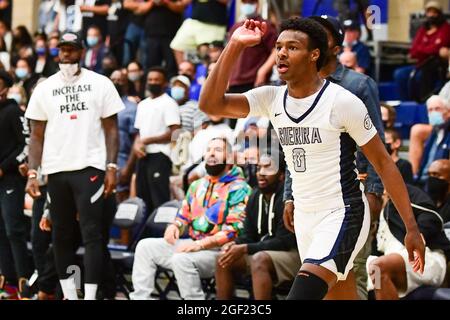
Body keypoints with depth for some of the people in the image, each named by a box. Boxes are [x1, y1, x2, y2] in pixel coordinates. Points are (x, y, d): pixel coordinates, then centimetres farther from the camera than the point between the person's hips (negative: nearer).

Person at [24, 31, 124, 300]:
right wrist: (32, 172, 0)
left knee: (91, 233, -9)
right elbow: (37, 136, 10)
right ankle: (70, 296, 15)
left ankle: (90, 296, -12)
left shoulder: (100, 84, 3)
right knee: (62, 235, 7)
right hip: (56, 169, 3)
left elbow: (111, 129, 4)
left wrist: (112, 167, -6)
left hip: (90, 167, -3)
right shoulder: (45, 89, 9)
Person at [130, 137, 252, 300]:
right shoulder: (197, 186, 17)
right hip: (192, 244, 8)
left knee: (181, 260, -34)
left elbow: (235, 230, -18)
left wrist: (199, 245, -24)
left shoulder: (239, 189, -8)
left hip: (218, 250, -8)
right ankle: (140, 297, -6)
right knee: (145, 246, -2)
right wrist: (174, 227, -2)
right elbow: (183, 217, 24)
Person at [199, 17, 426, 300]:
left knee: (303, 292, -25)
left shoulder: (343, 102, -14)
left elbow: (384, 164, -9)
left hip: (343, 215, -7)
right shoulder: (271, 99, 1)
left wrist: (412, 228, -12)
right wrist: (234, 46, -15)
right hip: (305, 217, 7)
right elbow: (211, 104, -8)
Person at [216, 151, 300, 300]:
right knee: (224, 259, -9)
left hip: (292, 253, -8)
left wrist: (245, 249, -25)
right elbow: (248, 235, 11)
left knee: (259, 260, -35)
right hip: (262, 251, 8)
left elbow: (283, 242, -21)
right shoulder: (255, 197, 7)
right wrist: (234, 244, -14)